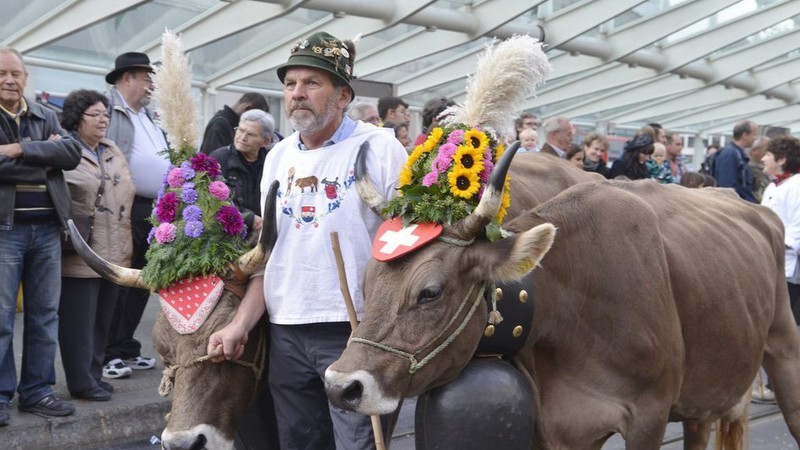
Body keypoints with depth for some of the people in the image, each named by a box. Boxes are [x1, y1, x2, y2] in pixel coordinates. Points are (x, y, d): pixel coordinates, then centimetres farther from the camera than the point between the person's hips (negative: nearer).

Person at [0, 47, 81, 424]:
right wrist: (45, 162, -10)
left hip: (47, 227, 4)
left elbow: (72, 153, -4)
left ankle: (37, 391, 18)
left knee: (45, 314, 8)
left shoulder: (46, 117, 13)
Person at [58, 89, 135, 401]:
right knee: (79, 322, 1)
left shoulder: (114, 153, 16)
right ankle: (82, 382, 11)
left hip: (113, 253, 7)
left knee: (101, 321, 14)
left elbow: (128, 193, 20)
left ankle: (94, 375, 25)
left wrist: (125, 243, 15)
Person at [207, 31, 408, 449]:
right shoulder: (277, 157, 12)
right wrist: (240, 323, 5)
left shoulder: (379, 147, -6)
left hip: (355, 331, -5)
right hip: (285, 333, 6)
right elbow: (269, 251, 15)